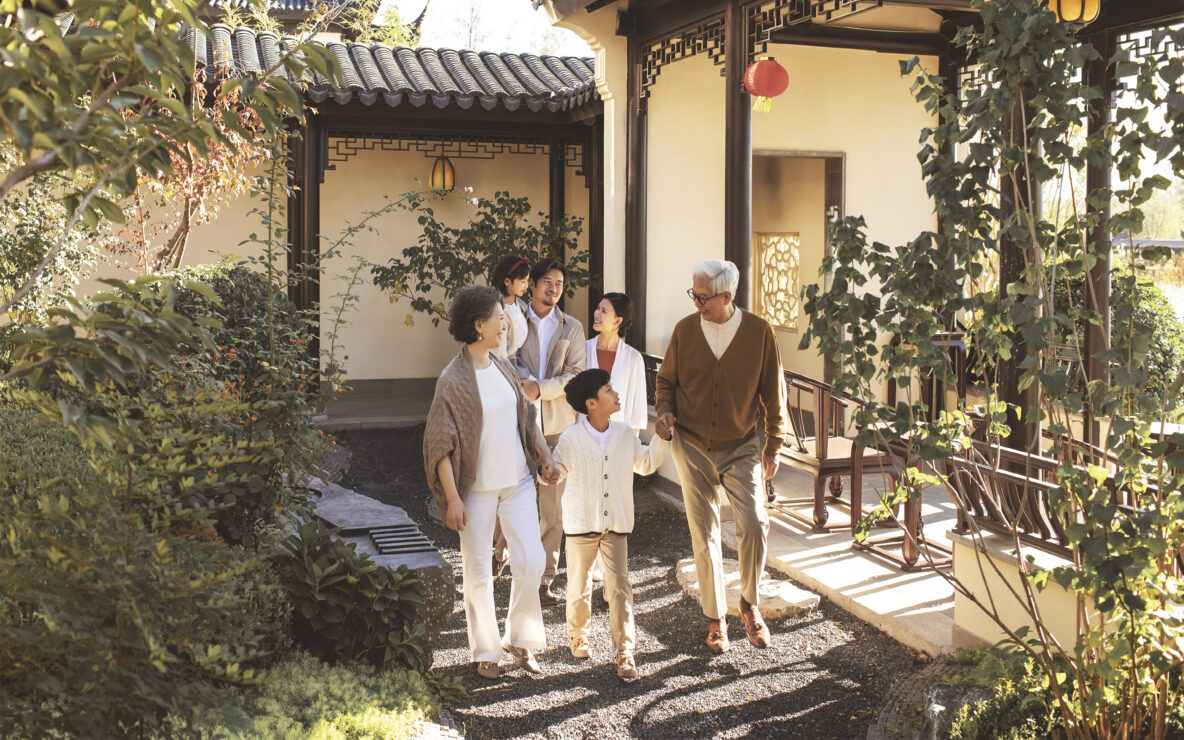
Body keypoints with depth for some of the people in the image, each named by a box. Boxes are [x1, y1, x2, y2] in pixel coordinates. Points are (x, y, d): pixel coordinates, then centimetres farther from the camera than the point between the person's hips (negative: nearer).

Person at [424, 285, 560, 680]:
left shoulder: (504, 367, 6)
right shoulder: (453, 380, -13)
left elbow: (525, 417, 18)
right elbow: (440, 444, -14)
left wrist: (544, 457, 9)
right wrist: (452, 498, -17)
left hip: (518, 482, 5)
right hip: (477, 488, -5)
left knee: (531, 559, 0)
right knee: (477, 572, 5)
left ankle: (520, 637, 20)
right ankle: (486, 650, 22)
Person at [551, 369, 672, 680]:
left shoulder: (625, 434, 2)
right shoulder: (571, 438, -10)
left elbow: (645, 464, 15)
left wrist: (661, 439, 5)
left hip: (617, 525, 2)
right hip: (581, 524, -2)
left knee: (619, 586, -3)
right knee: (579, 584, 13)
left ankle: (625, 650, 2)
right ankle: (578, 635, 37)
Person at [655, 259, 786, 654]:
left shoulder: (758, 331, -8)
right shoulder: (685, 330, -3)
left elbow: (773, 391, 0)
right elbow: (666, 379, 11)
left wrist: (774, 446, 2)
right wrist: (665, 411, -9)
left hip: (741, 447, -1)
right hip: (692, 447, 2)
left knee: (754, 524, -15)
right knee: (704, 535, 6)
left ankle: (750, 604, 10)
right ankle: (715, 618, 22)